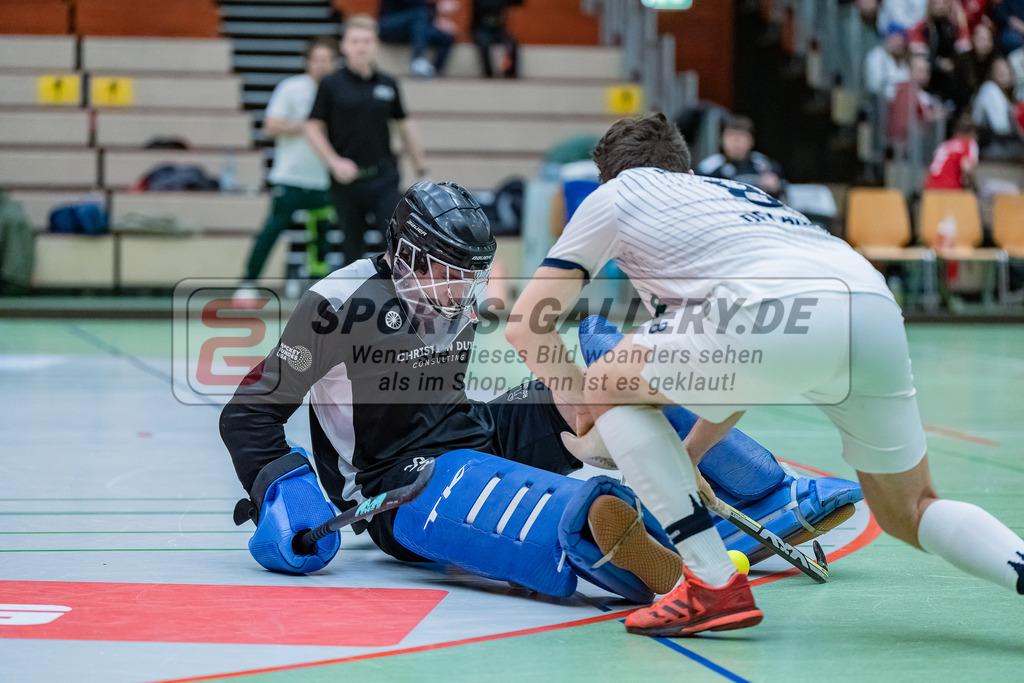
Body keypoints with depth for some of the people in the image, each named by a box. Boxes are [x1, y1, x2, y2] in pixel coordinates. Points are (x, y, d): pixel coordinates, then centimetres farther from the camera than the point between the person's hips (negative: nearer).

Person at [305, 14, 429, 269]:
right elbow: (313, 129, -1)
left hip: (384, 178, 1)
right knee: (353, 247, 7)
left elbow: (404, 124, 15)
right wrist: (334, 162, -14)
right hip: (347, 179, -1)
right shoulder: (331, 85, -1)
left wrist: (421, 167, 13)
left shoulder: (388, 85, 6)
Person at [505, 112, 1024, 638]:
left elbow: (524, 324, 24)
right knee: (908, 512, 24)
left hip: (783, 311, -6)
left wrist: (586, 402, 35)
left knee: (609, 386, 16)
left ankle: (714, 586, 9)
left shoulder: (615, 194, 26)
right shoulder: (735, 193, 41)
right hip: (877, 310, 7)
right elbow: (738, 376, 46)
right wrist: (686, 456, 53)